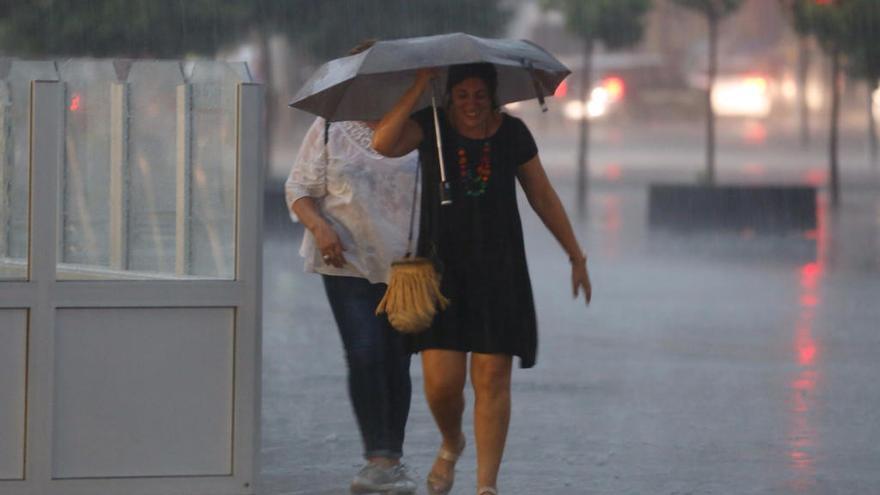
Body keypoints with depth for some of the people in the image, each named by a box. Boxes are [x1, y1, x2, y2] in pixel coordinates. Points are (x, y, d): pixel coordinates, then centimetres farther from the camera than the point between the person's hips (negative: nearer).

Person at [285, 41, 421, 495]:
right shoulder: (330, 129, 3)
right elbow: (299, 189, 3)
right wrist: (320, 227, -15)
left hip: (406, 266, 2)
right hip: (349, 263, -2)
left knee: (397, 361, 4)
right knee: (365, 354, -15)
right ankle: (378, 457, -12)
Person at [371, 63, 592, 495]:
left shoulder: (512, 133, 0)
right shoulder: (430, 126, -5)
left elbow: (544, 198, 9)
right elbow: (383, 144, -26)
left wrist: (576, 256, 11)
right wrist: (418, 87, -25)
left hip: (499, 270, 1)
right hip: (441, 266, -1)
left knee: (492, 380, -3)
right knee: (442, 382, -8)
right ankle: (451, 444, 26)